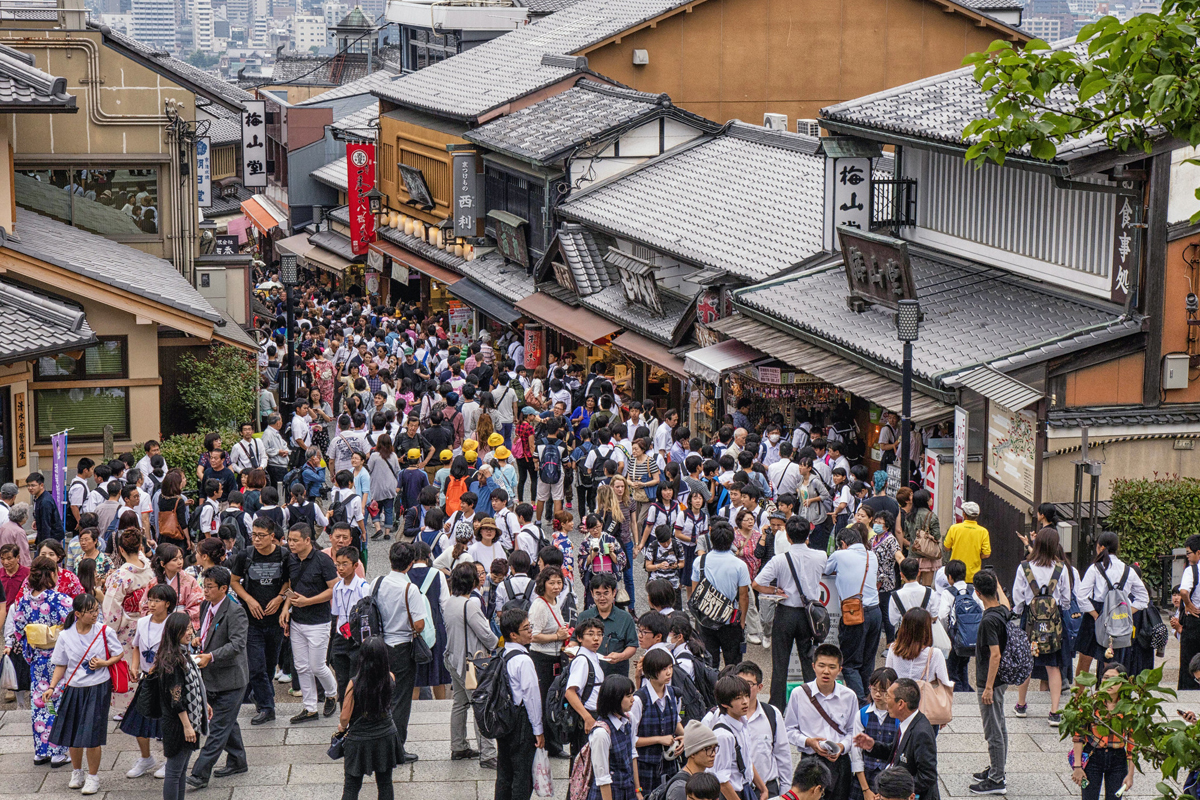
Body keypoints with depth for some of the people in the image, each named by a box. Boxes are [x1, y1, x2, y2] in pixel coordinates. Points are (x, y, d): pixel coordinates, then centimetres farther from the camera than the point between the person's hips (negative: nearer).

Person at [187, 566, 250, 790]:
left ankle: (200, 774, -9)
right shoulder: (206, 606, 8)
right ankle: (237, 762, 35)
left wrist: (211, 657, -34)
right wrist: (199, 639, 3)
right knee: (227, 722, 20)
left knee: (219, 726, -6)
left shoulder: (235, 612, -18)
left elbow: (238, 644, -27)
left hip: (230, 678, -9)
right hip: (211, 678, 9)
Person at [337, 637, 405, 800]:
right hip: (386, 737, 3)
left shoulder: (354, 684, -22)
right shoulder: (390, 678, -13)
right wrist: (373, 649, 12)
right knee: (385, 783, 16)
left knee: (351, 786, 10)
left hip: (359, 741, -3)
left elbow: (345, 717, -15)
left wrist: (342, 726, 10)